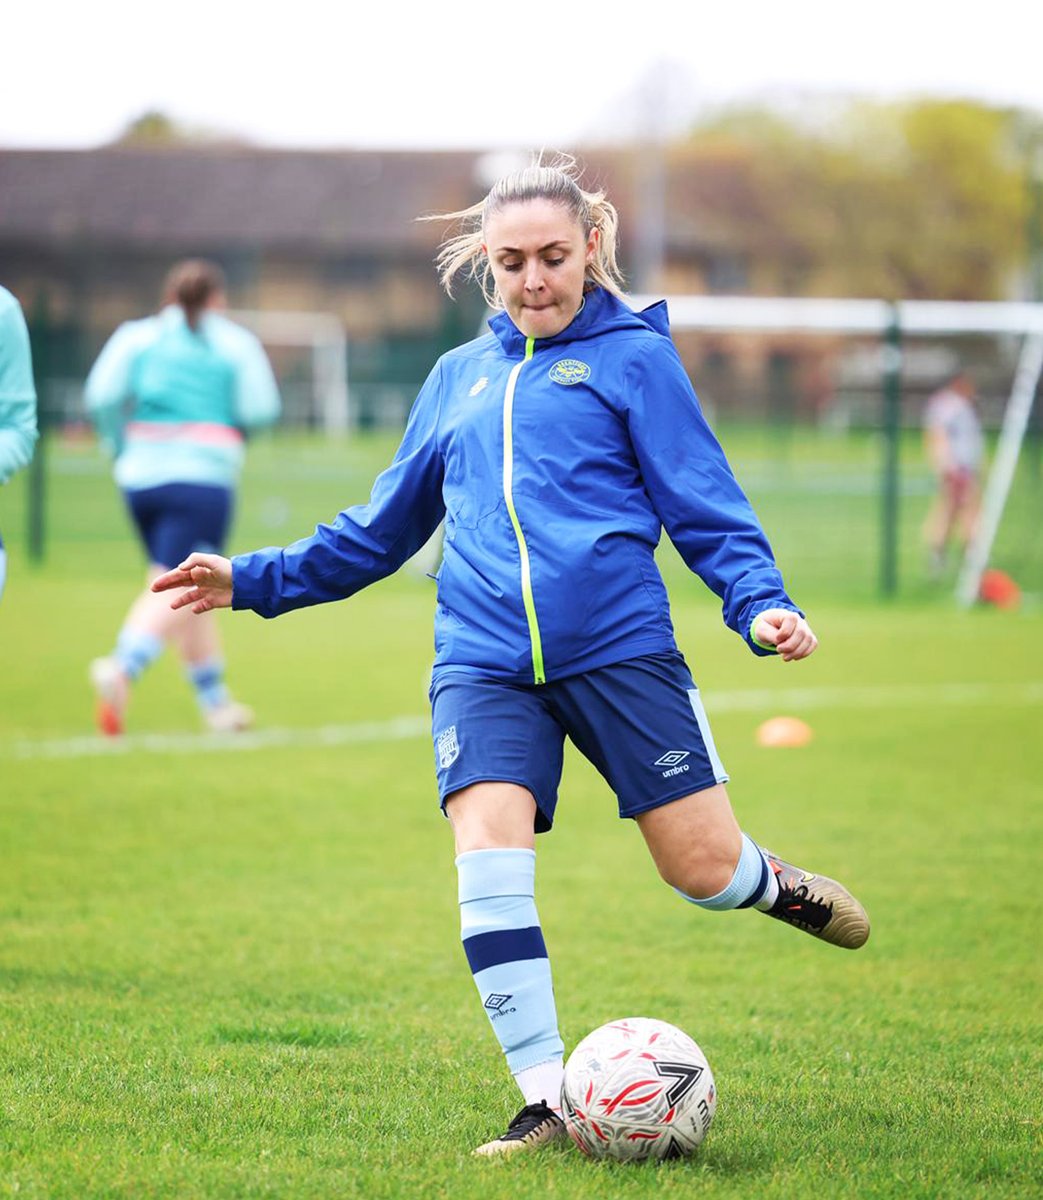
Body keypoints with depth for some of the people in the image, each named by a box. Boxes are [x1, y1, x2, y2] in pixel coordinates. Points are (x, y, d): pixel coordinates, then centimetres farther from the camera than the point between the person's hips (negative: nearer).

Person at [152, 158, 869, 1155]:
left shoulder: (633, 355, 6)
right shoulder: (459, 377, 19)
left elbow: (706, 507, 3)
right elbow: (383, 529, 28)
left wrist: (760, 604, -14)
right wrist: (258, 579, 22)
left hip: (618, 648, -3)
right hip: (484, 661, 3)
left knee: (704, 869, -5)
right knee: (489, 861, -18)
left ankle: (777, 886, 33)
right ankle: (545, 1102, -12)